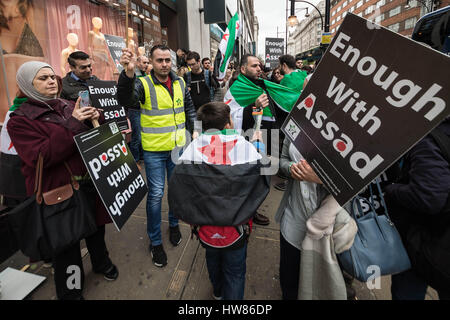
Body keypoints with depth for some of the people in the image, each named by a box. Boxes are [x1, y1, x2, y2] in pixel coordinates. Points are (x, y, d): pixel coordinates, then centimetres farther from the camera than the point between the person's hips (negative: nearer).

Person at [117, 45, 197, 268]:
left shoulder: (180, 83, 5)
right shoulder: (144, 84, -11)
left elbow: (189, 107, 17)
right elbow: (125, 100, -31)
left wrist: (194, 130, 8)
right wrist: (128, 73, -46)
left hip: (178, 147, 5)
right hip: (154, 150, -4)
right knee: (156, 194, 1)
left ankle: (174, 224, 42)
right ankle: (155, 242, 19)